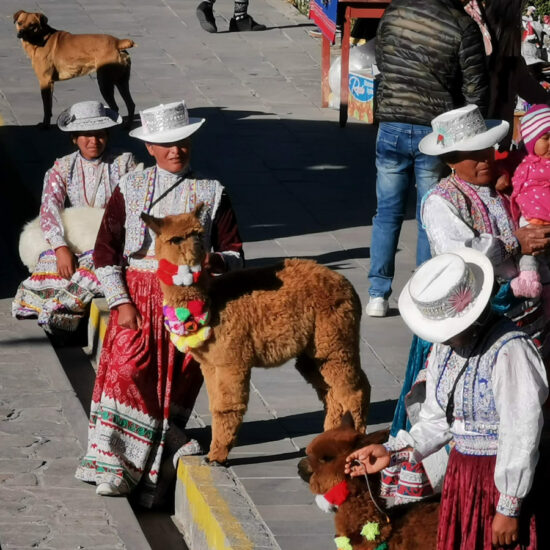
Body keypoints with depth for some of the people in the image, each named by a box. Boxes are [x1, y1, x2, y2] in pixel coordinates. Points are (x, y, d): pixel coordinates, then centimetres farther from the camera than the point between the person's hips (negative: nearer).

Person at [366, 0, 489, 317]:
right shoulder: (463, 26, -13)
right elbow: (476, 91, -9)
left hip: (392, 127, 2)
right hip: (436, 134, -2)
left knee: (387, 213, 12)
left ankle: (378, 295, 11)